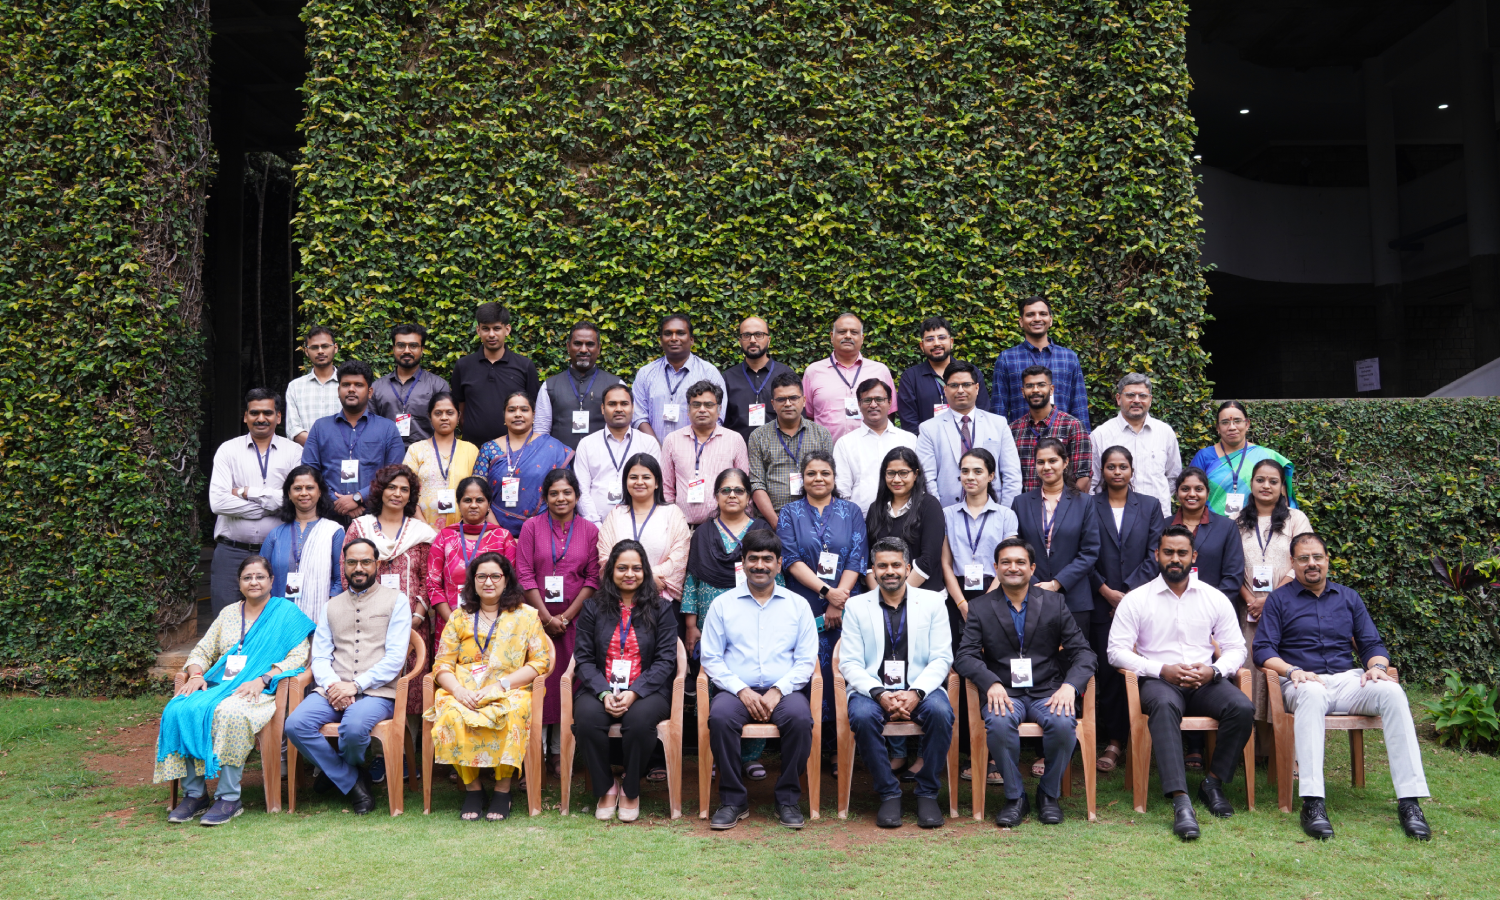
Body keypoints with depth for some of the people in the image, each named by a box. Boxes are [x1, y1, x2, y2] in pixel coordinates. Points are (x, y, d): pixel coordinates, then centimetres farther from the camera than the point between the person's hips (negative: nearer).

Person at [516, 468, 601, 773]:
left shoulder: (589, 530, 4)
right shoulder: (532, 526, 2)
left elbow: (593, 578, 1)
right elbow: (524, 574, -3)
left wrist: (566, 616, -7)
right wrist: (546, 616, -9)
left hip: (574, 618, 1)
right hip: (537, 616, -1)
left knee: (568, 681, 3)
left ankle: (559, 751, 13)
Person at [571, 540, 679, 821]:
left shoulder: (661, 609, 8)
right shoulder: (593, 609, 12)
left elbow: (665, 660, 0)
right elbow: (584, 658, 5)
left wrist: (634, 693, -15)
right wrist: (604, 693, -13)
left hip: (647, 690, -1)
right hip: (600, 689, 1)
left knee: (639, 719, -34)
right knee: (587, 718, -31)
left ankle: (630, 790, -7)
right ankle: (605, 787, -7)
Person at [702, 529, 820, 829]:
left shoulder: (798, 606, 12)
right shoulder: (722, 604, 11)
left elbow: (806, 660, 6)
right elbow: (711, 658, 4)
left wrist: (777, 691, -11)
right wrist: (742, 691, -10)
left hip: (784, 689, 0)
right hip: (736, 689, 0)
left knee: (800, 718, -32)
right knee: (720, 717, -32)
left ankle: (788, 799, -13)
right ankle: (734, 799, -15)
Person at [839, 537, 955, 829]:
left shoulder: (932, 601, 8)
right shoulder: (856, 606, 8)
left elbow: (942, 658, 1)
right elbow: (849, 663, 1)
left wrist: (916, 693, -16)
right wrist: (879, 693, -17)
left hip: (920, 687, 0)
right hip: (872, 687, 0)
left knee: (941, 712, -31)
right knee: (862, 715, -32)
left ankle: (927, 793, -12)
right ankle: (889, 794, -13)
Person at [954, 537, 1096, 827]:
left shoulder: (1054, 602, 9)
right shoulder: (980, 608, 7)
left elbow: (1083, 652, 4)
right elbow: (965, 655, -3)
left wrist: (1070, 686, -17)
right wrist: (991, 684, -23)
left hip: (1048, 692, 1)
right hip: (1004, 693, -1)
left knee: (1064, 724, -31)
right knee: (999, 723, -34)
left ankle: (1049, 794, -2)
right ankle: (1015, 797, -8)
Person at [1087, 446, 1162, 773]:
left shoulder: (1150, 507, 11)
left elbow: (1154, 555, 3)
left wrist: (1130, 591, -7)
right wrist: (1106, 590, -8)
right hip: (1102, 602, -1)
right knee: (1107, 669, -2)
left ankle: (1136, 737, 5)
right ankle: (1114, 741, 6)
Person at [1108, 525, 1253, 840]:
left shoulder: (1215, 598, 12)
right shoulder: (1136, 599, 3)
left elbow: (1236, 648, 11)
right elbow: (1117, 651, -3)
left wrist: (1213, 670, -11)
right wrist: (1162, 669, -15)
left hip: (1206, 681, 3)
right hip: (1159, 681, -3)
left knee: (1243, 708, -28)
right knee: (1164, 705, -38)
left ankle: (1213, 782, -7)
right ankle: (1181, 802, -43)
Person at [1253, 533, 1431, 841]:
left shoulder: (1348, 597, 21)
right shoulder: (1279, 599, 10)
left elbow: (1372, 643, 16)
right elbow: (1263, 650, 2)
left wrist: (1378, 666, -7)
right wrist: (1292, 671, -17)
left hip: (1348, 678, 3)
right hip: (1303, 682, -3)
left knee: (1392, 692, -29)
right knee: (1312, 693, -40)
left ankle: (1410, 801, -29)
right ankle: (1313, 804, -46)